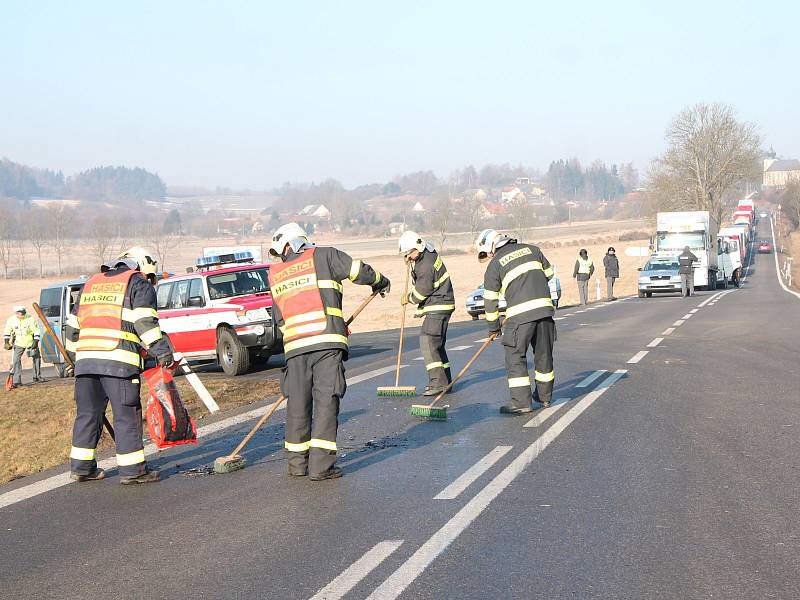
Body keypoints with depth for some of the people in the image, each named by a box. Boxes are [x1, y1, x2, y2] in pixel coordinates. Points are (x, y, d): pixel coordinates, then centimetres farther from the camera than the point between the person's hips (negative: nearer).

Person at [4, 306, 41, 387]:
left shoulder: (30, 319, -19)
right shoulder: (11, 320, -11)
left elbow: (36, 331, -13)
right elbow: (7, 332, 0)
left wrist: (36, 342, -18)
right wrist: (6, 342, -5)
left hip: (31, 342, -1)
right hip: (19, 343, 1)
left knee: (37, 358, 6)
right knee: (16, 360, -10)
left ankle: (37, 376, 27)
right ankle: (16, 381, -9)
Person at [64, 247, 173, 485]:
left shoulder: (91, 283, 27)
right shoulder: (138, 283, 7)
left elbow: (73, 324, 28)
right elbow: (145, 322, -8)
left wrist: (74, 354, 35)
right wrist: (162, 351, -10)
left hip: (85, 359, 6)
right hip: (118, 359, -6)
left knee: (88, 413, 14)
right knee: (126, 414, -2)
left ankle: (81, 467, 18)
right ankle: (132, 470, -1)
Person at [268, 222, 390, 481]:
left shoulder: (275, 274, 18)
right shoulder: (323, 256, 7)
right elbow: (359, 271, 4)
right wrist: (380, 282, 24)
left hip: (294, 344, 3)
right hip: (327, 342, -3)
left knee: (297, 404, 11)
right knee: (326, 401, -1)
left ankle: (297, 464, 19)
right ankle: (321, 466, -5)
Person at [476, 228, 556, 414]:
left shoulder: (494, 265, 3)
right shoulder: (531, 249, 15)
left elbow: (490, 299, 7)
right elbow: (549, 272, 22)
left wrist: (493, 326, 18)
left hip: (520, 314, -5)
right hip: (545, 307, 5)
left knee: (515, 355, 1)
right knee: (543, 353, 16)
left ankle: (521, 401, -5)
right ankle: (545, 397, 28)